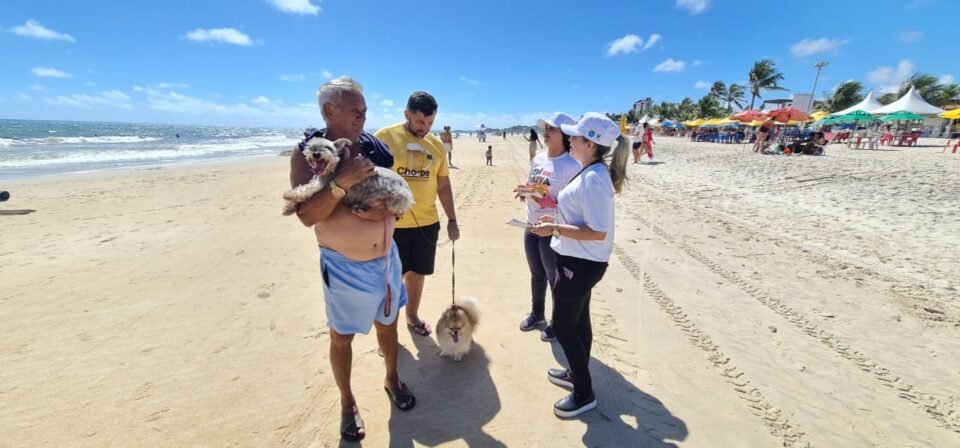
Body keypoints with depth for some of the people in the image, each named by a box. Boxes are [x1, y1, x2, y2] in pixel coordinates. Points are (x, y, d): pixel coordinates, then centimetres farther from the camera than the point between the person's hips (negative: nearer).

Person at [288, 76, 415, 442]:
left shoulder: (372, 147, -1)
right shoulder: (306, 154, -12)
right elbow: (307, 215, -21)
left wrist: (386, 207, -20)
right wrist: (341, 183, -34)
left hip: (386, 257, 4)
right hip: (344, 266, -4)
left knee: (387, 324, 21)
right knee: (341, 337, 14)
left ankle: (392, 379, 46)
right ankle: (347, 403, 38)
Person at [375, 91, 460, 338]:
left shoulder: (436, 145, 6)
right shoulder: (384, 137, -8)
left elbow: (443, 185, 12)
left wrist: (452, 219, 11)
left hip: (427, 222, 4)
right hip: (392, 223, -4)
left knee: (416, 272, 17)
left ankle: (412, 316, 38)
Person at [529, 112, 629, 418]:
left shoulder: (594, 179, -24)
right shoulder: (590, 174, 8)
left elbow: (597, 232, -27)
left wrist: (555, 229, -25)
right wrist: (557, 220, 11)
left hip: (580, 263, -10)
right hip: (579, 260, 10)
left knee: (563, 327, 3)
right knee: (578, 322, 23)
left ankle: (584, 394, 21)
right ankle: (577, 374, 42)